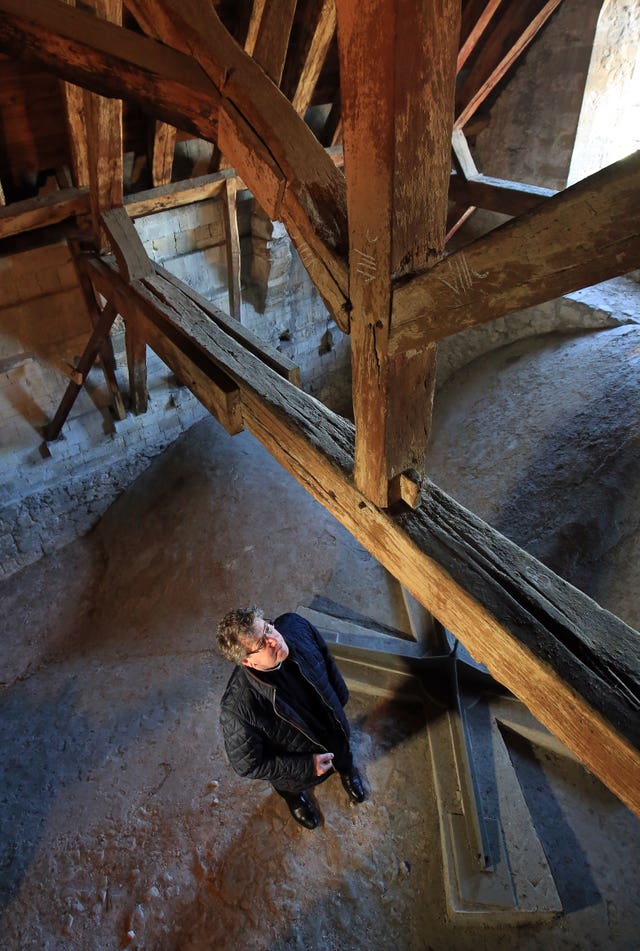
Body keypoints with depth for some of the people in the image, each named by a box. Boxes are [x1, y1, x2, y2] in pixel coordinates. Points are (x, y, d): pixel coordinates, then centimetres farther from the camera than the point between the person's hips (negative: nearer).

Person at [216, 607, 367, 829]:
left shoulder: (295, 626, -34)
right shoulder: (237, 708, -45)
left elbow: (325, 658, -10)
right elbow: (247, 765, -26)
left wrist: (341, 695, 4)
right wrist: (305, 767, -22)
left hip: (334, 727, 3)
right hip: (295, 765, -3)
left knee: (343, 755, 37)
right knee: (294, 786, 33)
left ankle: (346, 769, 73)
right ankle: (295, 796, 70)